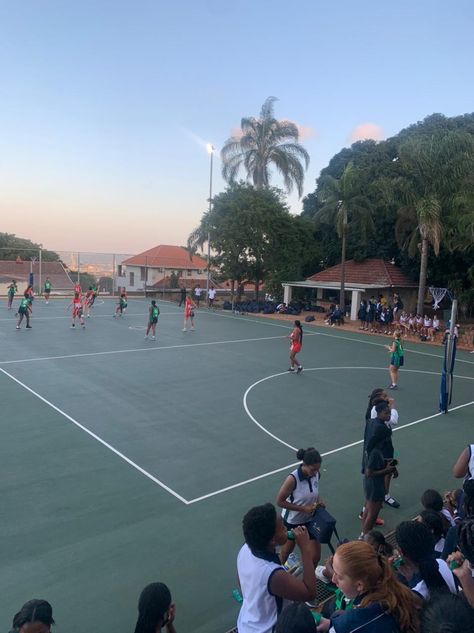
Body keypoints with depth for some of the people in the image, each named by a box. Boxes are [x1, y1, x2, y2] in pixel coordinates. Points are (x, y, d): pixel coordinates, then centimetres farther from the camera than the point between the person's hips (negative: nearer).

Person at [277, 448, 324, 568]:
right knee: (288, 547, 22)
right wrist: (303, 508, -27)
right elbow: (280, 501, -24)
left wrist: (319, 501, -12)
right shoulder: (293, 479, -32)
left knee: (315, 555, 4)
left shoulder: (316, 475, -13)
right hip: (292, 521, -4)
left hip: (309, 520, 4)